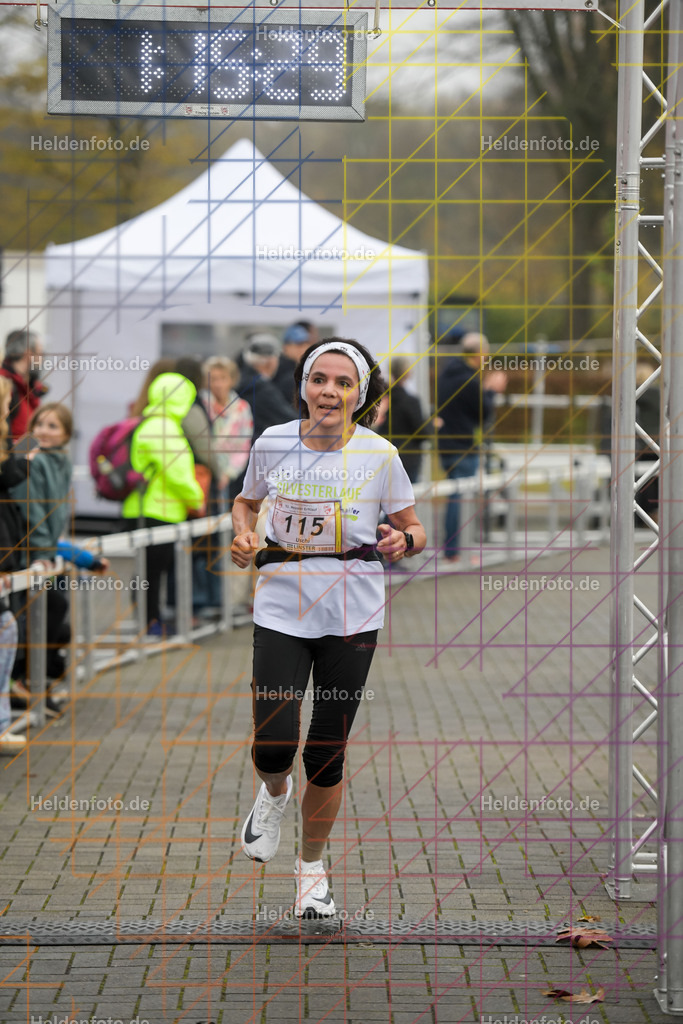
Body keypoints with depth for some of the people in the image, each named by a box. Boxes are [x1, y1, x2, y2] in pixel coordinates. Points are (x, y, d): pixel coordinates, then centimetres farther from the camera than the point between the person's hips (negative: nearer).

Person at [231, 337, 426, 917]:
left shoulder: (379, 454, -5)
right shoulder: (271, 445, -1)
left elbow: (415, 529, 5)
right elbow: (247, 502, 19)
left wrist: (404, 541, -18)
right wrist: (244, 534, -2)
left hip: (352, 616, -1)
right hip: (281, 608, 1)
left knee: (327, 753, 4)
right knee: (274, 745, -10)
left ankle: (312, 866, 26)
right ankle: (275, 794, 29)